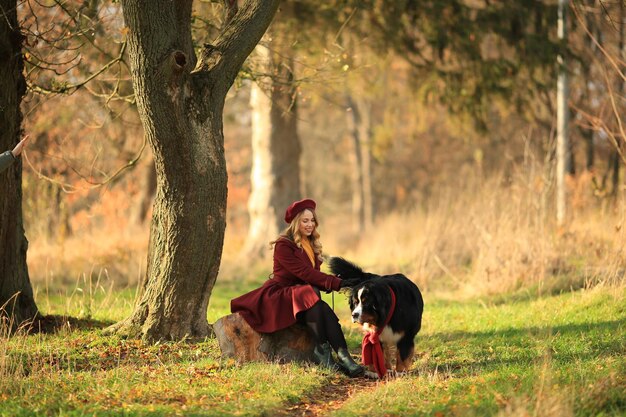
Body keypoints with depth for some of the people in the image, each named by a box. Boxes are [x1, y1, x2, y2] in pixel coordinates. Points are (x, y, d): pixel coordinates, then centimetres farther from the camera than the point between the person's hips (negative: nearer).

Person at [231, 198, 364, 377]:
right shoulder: (283, 245, -11)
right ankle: (322, 349, -37)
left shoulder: (311, 244, 16)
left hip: (304, 297, 6)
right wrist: (336, 283, -28)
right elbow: (304, 272, -21)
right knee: (310, 295, -37)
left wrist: (328, 283, -14)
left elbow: (313, 273, 11)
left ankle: (343, 356, -46)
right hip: (279, 294, -6)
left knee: (322, 309, -29)